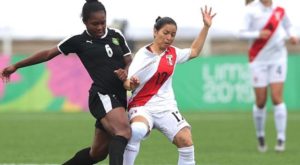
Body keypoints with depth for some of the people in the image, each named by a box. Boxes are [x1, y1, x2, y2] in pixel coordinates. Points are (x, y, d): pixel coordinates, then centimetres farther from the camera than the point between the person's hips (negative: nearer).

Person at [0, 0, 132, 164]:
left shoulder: (116, 35, 12)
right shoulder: (78, 41, 2)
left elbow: (129, 62, 16)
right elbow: (48, 54, 10)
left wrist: (126, 72, -9)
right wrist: (16, 66, 15)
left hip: (120, 98, 6)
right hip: (101, 96, -6)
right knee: (124, 131, -33)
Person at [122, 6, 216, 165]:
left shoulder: (173, 53, 9)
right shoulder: (143, 55, -7)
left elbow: (194, 51, 28)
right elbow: (127, 84, -12)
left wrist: (206, 27, 23)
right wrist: (130, 84, -36)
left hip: (166, 107, 5)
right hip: (142, 106, -5)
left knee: (186, 140, -16)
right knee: (137, 131, -37)